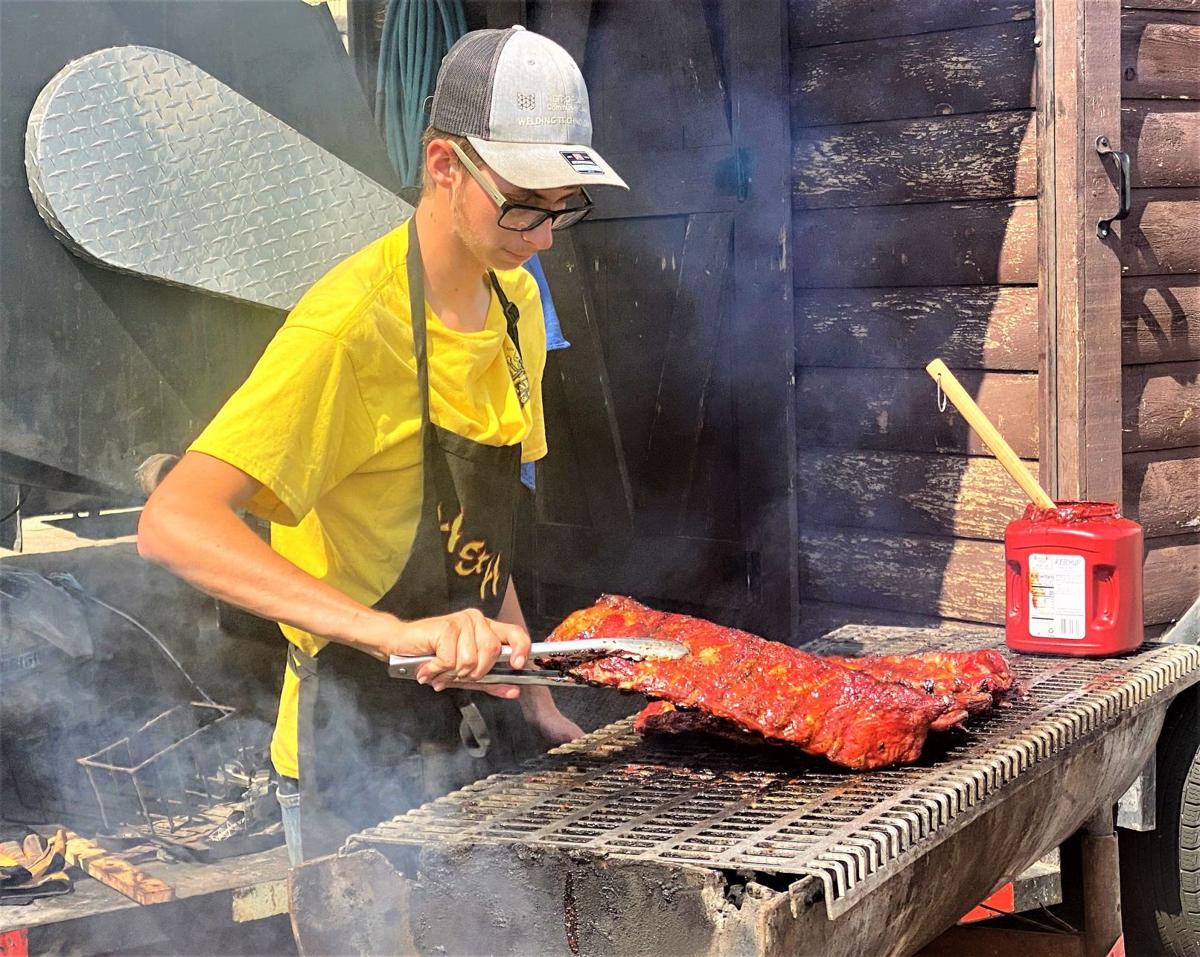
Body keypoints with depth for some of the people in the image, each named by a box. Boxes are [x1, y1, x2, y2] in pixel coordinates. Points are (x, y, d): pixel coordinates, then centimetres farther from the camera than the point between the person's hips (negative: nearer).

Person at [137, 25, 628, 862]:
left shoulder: (515, 303, 6)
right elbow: (174, 523, -31)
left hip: (472, 724, 8)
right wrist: (390, 630, -39)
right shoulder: (351, 322, -21)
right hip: (366, 744, -8)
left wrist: (531, 695, 8)